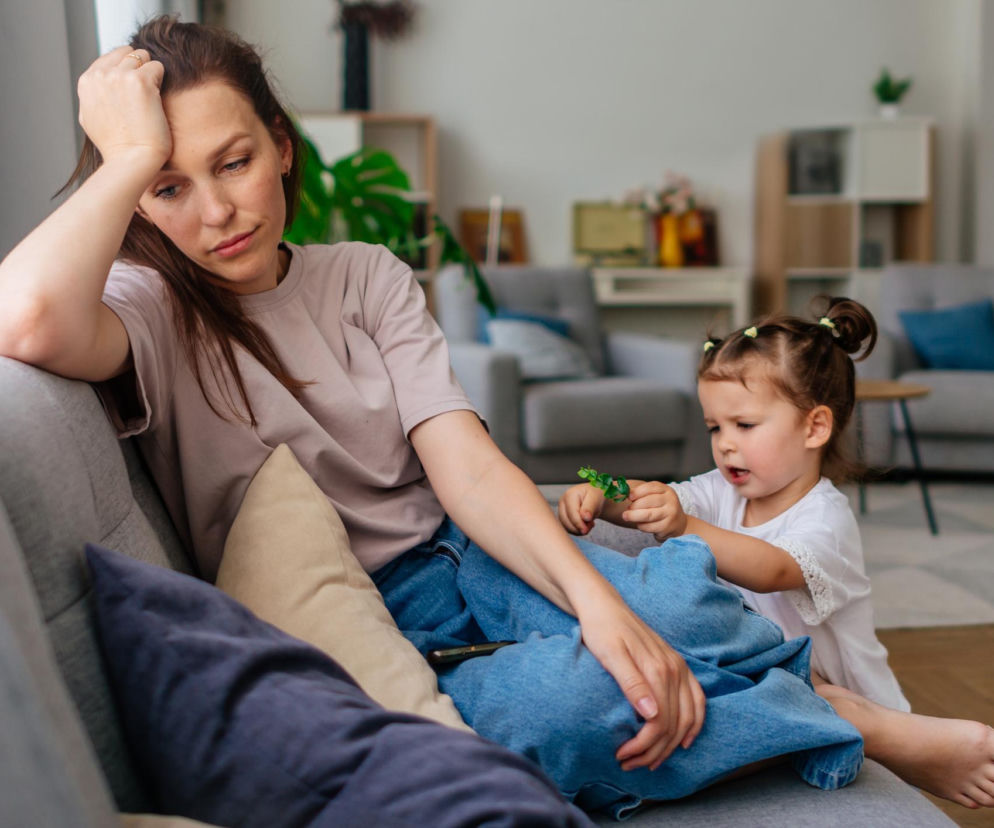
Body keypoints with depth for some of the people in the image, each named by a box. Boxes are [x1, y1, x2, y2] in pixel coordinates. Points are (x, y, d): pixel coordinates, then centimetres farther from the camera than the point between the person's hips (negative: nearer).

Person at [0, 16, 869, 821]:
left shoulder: (366, 276, 7)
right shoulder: (147, 308, -5)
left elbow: (468, 471, -5)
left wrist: (600, 601, -20)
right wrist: (135, 152, -18)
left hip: (456, 559, 4)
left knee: (679, 602, -26)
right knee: (569, 696, -31)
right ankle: (825, 722, -6)